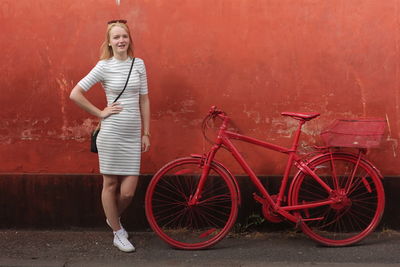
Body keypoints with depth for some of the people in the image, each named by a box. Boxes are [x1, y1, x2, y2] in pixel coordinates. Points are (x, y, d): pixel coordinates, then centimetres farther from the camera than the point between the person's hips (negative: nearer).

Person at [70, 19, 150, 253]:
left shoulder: (139, 64, 7)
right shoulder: (104, 66, -3)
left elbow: (144, 99, 10)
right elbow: (75, 94, -6)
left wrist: (146, 133, 8)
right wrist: (100, 113, -6)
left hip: (133, 134, 3)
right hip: (111, 133, -3)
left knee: (128, 191, 1)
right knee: (110, 184, 6)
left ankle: (114, 218, 32)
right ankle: (119, 234, 23)